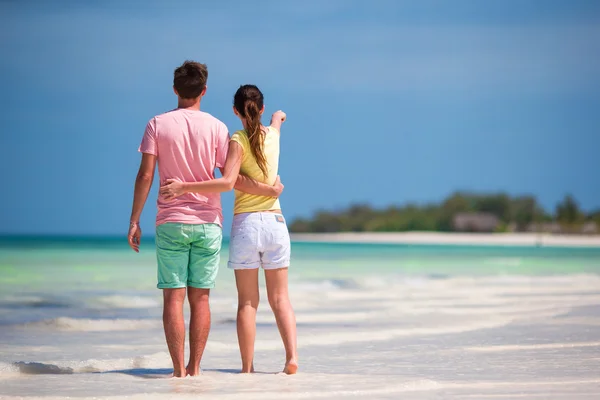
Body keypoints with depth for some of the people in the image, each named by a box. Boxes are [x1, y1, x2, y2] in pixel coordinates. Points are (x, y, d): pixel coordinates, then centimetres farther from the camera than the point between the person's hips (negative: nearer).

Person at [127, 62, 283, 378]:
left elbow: (145, 176, -6)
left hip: (171, 222, -1)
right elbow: (234, 180, -3)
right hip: (208, 222, 1)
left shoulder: (157, 125, 0)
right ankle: (195, 367, 5)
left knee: (173, 297, -1)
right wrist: (270, 191, 10)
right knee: (200, 297, 6)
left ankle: (179, 369, -4)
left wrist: (134, 221, -1)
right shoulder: (216, 127, 0)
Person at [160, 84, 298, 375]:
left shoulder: (238, 140, -8)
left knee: (247, 301, 1)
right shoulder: (273, 134, 6)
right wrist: (278, 117, 58)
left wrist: (185, 187, -22)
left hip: (245, 223, -3)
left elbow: (227, 182, -22)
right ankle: (292, 356, -6)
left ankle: (247, 367, 0)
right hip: (275, 222, 3)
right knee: (279, 298, 8)